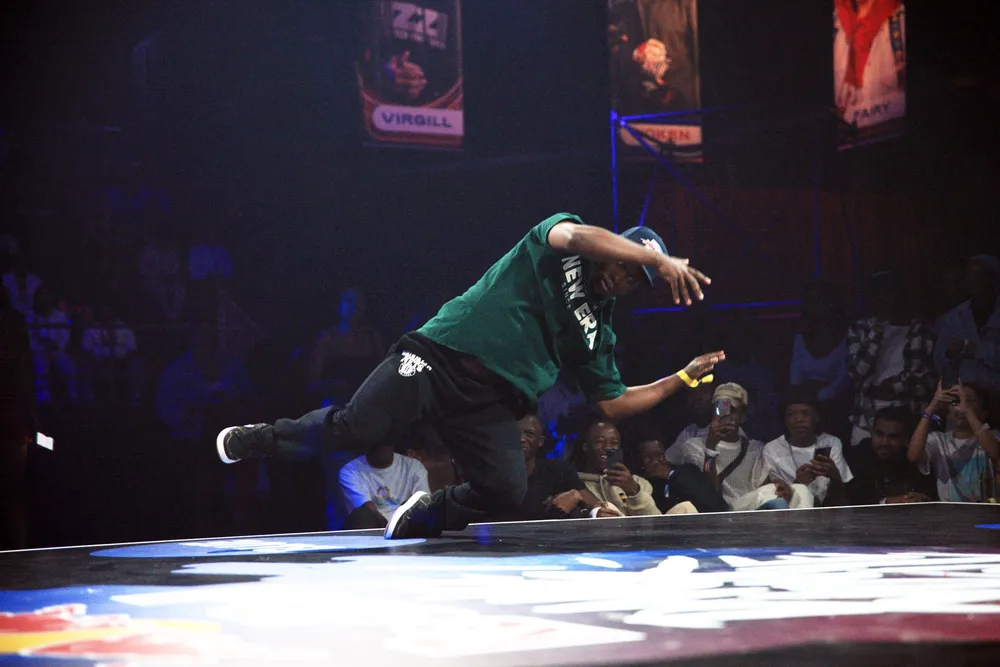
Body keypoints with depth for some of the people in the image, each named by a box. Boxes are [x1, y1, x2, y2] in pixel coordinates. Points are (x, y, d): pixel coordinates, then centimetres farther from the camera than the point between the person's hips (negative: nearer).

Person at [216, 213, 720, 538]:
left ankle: (420, 519, 11)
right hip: (441, 358, -5)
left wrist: (682, 378, 16)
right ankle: (257, 440, 8)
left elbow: (613, 404, 20)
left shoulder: (597, 333, 20)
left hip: (491, 405, 5)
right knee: (359, 427, -20)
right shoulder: (558, 251, 6)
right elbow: (575, 235, -19)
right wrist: (660, 259, -24)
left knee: (507, 491, -18)